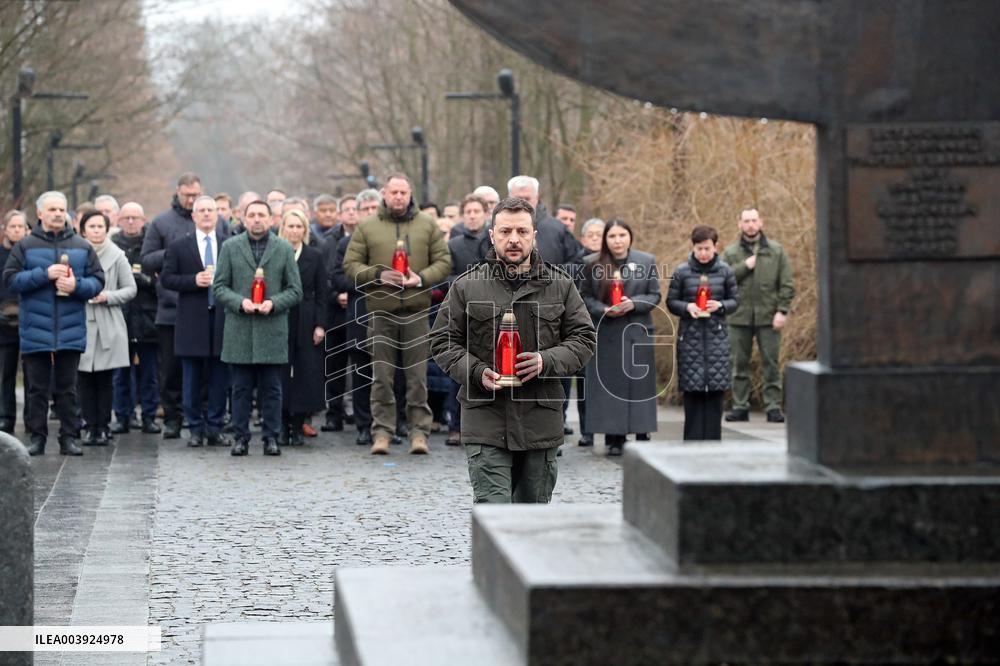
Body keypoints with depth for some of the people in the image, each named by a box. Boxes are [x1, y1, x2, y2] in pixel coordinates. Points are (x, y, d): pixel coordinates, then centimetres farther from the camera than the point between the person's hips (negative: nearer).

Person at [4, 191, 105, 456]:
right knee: (37, 389, 4)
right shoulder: (25, 246, 3)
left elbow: (98, 281, 5)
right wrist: (45, 274, -14)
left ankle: (69, 438, 9)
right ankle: (37, 437, 10)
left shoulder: (82, 247, 7)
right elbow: (10, 280, -5)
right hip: (35, 332, -1)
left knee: (67, 389, 5)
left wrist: (77, 285, -14)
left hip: (71, 332, 1)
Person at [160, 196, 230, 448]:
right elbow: (166, 278, 0)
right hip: (192, 321, -1)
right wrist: (194, 280, -13)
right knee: (193, 379, 4)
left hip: (222, 320, 1)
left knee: (219, 378, 4)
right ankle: (195, 429, 12)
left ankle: (215, 428, 11)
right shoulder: (178, 247, 5)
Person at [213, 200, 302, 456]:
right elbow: (219, 287, 6)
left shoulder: (284, 249, 8)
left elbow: (295, 290, 7)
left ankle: (271, 437, 8)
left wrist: (274, 303, -11)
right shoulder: (230, 247, 8)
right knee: (241, 388, 3)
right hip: (239, 330, 0)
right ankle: (241, 437, 9)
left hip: (273, 331, 0)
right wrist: (239, 302, -11)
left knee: (271, 388, 2)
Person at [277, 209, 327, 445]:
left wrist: (320, 325, -2)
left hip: (306, 323, 1)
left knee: (305, 376, -1)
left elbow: (321, 294, 5)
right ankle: (283, 427, 6)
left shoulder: (315, 256, 7)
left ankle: (297, 427, 4)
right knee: (281, 375, -1)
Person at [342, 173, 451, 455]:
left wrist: (421, 278, -10)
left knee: (417, 375, 1)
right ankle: (382, 430, 9)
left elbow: (444, 262, 7)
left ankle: (419, 431, 7)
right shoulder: (367, 227, 5)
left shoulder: (428, 226, 8)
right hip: (380, 309, 0)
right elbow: (350, 264, 3)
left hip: (417, 309, 0)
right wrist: (378, 275, -13)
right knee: (382, 376, 3)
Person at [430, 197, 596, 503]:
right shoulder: (466, 287, 2)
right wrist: (477, 372, -13)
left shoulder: (560, 286, 7)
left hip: (541, 420, 3)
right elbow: (443, 341, 5)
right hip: (486, 423, -2)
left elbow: (584, 338, 8)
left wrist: (547, 361, -11)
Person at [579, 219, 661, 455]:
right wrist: (603, 309, -14)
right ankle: (614, 439, 4)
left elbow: (654, 295, 4)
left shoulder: (647, 261, 3)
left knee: (638, 384, 0)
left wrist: (634, 303, -14)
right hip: (605, 336, 0)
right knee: (609, 386, -1)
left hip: (637, 333, 0)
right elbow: (585, 296, 4)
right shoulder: (593, 265, 1)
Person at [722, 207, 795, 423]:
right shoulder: (731, 253, 8)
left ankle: (773, 407, 2)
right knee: (739, 364, 5)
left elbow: (787, 284, 3)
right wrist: (744, 267, -11)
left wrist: (782, 310, -6)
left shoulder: (776, 251, 6)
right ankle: (740, 407, 11)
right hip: (740, 318, 1)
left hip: (768, 317, -1)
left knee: (771, 364, -1)